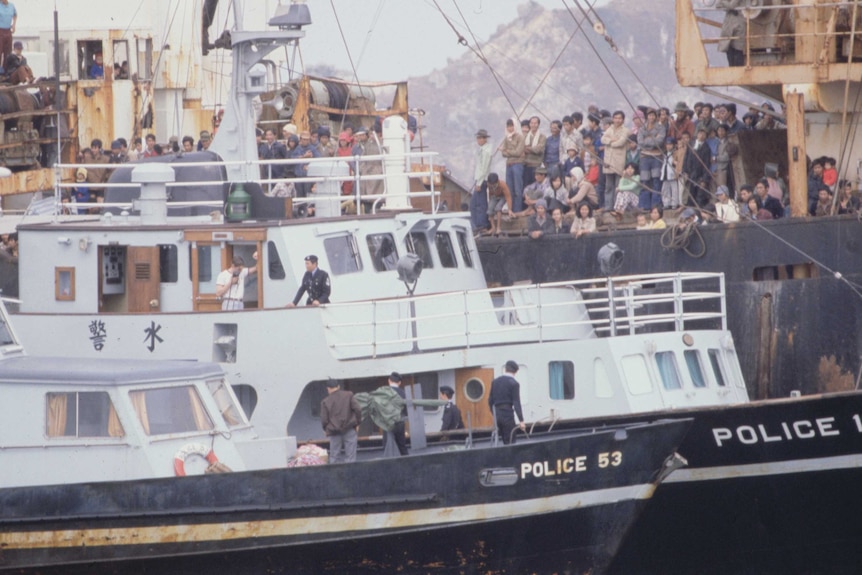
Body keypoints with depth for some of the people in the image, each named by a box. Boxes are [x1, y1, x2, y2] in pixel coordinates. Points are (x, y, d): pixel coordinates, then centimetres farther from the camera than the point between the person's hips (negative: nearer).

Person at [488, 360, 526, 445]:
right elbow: (516, 403, -14)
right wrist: (521, 421, -15)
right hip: (508, 415, -6)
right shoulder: (514, 383, -8)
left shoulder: (495, 381, 10)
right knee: (510, 443, -4)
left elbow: (490, 400, 14)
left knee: (505, 442, 12)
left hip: (497, 415, 6)